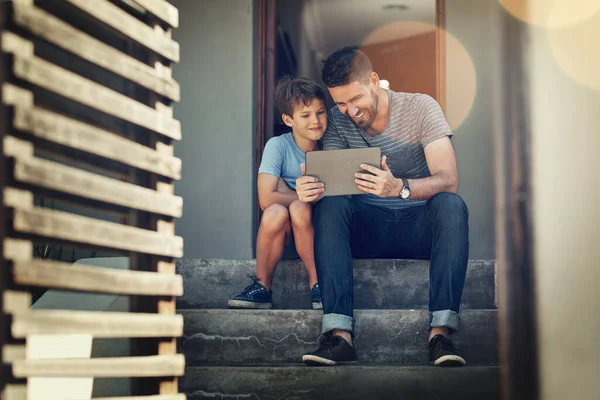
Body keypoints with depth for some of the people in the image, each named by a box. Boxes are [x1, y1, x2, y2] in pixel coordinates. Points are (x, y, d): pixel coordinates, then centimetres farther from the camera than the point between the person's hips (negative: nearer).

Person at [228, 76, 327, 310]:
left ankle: (317, 285, -17)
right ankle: (262, 287, -16)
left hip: (315, 227, 1)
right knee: (275, 212, -34)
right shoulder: (278, 146, -9)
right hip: (281, 230, 0)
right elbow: (266, 199, -19)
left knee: (299, 209, -32)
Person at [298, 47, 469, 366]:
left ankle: (441, 331, -39)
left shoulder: (420, 107, -6)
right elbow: (327, 180, -7)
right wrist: (310, 188, -34)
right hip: (367, 228, 2)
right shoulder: (338, 120, 3)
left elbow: (448, 180, -18)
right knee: (330, 206, -28)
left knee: (451, 205, -32)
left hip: (419, 226, -1)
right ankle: (339, 333, -38)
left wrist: (399, 187, -39)